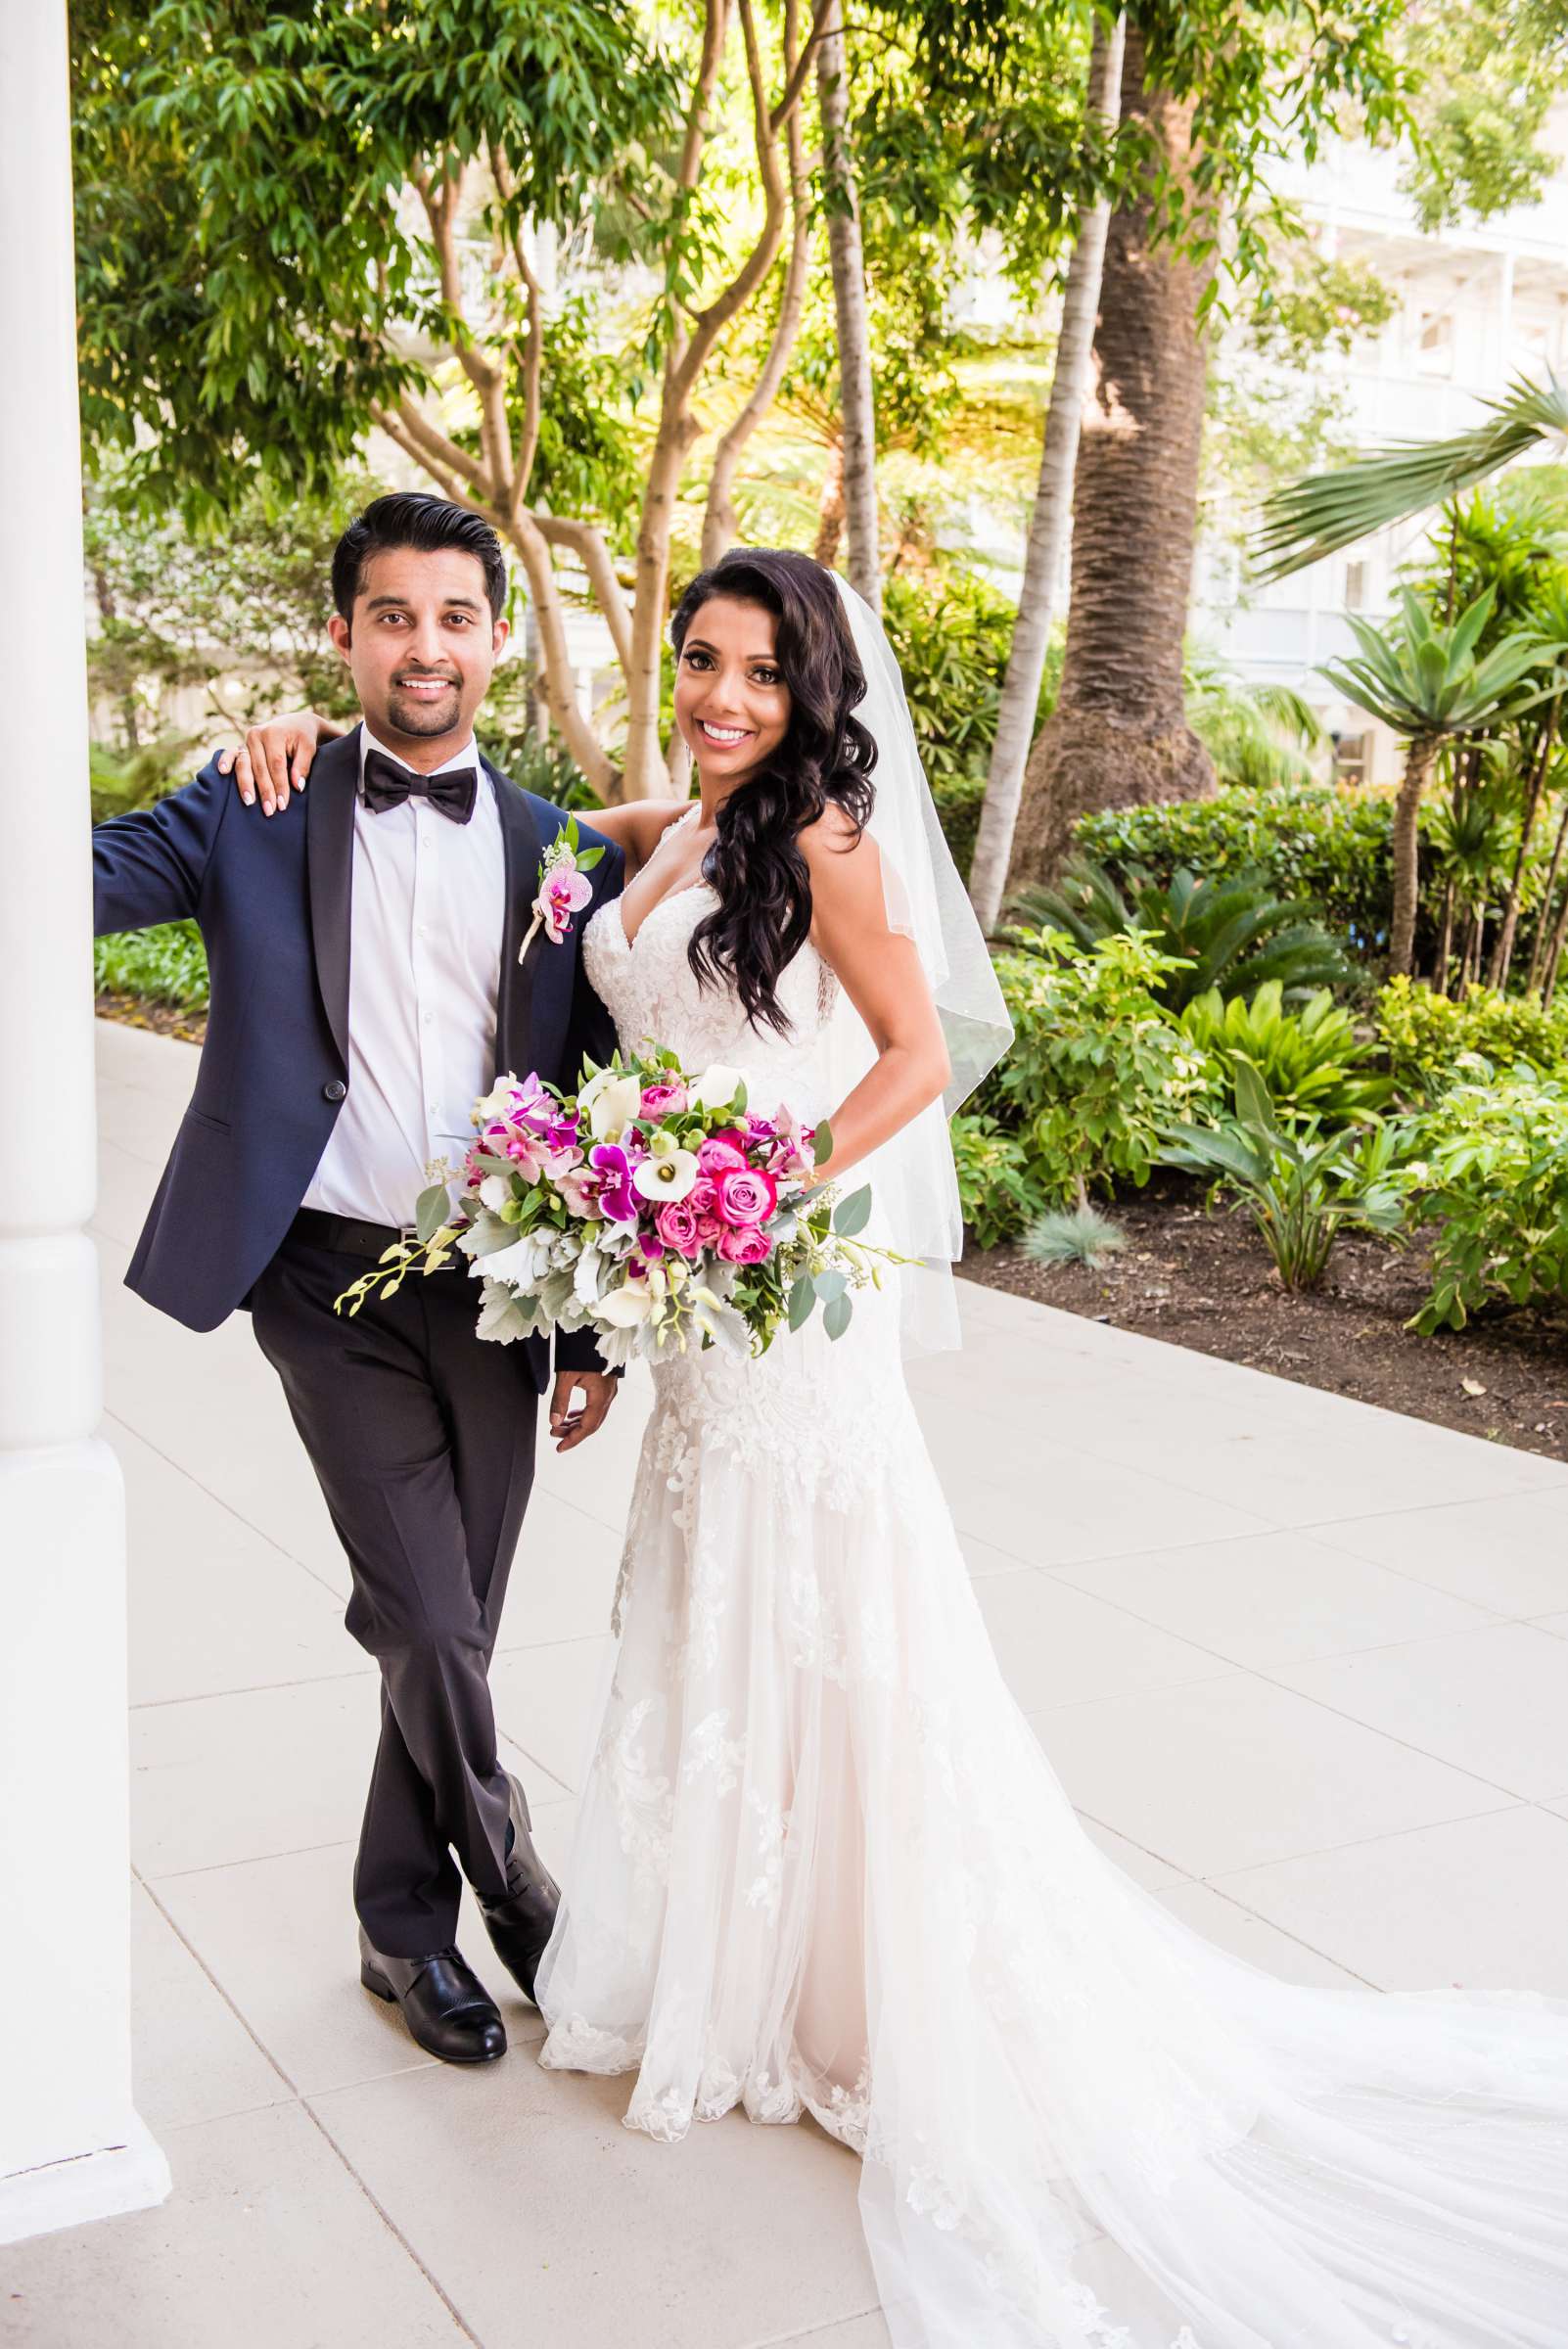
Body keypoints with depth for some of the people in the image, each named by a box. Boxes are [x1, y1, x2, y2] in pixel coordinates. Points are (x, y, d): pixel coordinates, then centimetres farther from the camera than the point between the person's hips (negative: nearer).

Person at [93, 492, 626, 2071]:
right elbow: (87, 874, -12)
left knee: (453, 1635, 11)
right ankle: (511, 1884, 20)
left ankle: (408, 1926, 34)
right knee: (424, 1622, -8)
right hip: (333, 1278, -2)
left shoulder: (565, 857, 7)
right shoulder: (256, 817, 3)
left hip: (497, 1285, 3)